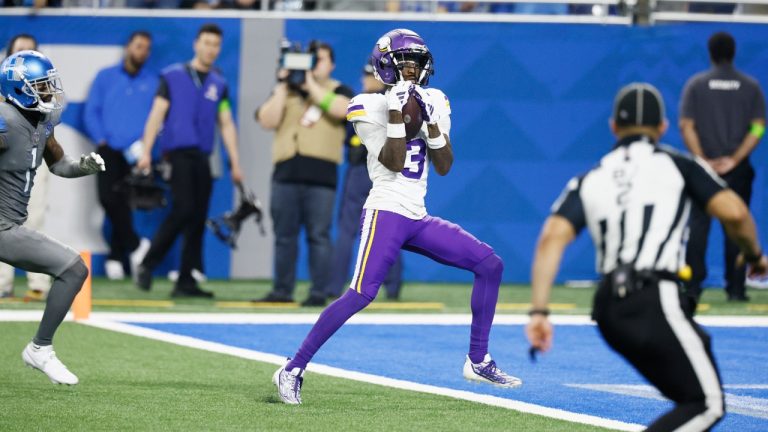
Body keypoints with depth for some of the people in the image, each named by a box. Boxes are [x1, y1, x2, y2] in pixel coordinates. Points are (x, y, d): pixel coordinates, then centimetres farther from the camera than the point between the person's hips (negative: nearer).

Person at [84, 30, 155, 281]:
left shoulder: (153, 83, 11)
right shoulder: (106, 77, 10)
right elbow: (91, 112, 7)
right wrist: (101, 140, -6)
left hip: (136, 154, 0)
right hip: (109, 151, 0)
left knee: (123, 203, -4)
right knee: (108, 199, -13)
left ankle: (115, 256, 6)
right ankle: (135, 246, 0)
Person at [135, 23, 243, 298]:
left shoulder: (219, 84, 14)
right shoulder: (173, 76, 4)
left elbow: (226, 125, 16)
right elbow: (157, 114, 1)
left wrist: (235, 163, 10)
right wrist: (146, 152, -7)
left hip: (203, 157, 4)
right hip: (177, 151, -4)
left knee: (198, 220, 1)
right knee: (183, 209, -18)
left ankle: (186, 282, 5)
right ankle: (147, 265, -5)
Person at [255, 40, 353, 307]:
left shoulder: (339, 91, 9)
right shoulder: (286, 91, 16)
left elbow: (342, 109, -15)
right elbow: (267, 121, 3)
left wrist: (312, 85, -11)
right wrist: (283, 87, -3)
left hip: (321, 175, -3)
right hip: (286, 174, 3)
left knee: (318, 235, -5)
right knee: (284, 235, 6)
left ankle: (318, 292, -2)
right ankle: (282, 290, 12)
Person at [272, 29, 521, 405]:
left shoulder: (434, 103, 11)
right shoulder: (371, 109, -5)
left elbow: (444, 167, 4)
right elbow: (393, 163, -15)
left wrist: (430, 121, -8)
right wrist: (397, 113, -19)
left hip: (419, 219, 7)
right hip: (385, 213, -7)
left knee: (490, 264, 2)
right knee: (361, 294, -22)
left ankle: (478, 361, 9)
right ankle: (293, 370, -16)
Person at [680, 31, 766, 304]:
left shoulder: (696, 84, 1)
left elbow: (686, 125, -6)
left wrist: (702, 160, -9)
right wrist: (735, 159, -8)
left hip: (703, 167, 0)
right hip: (739, 170, 0)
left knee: (698, 225, 3)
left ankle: (692, 286, -2)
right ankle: (735, 289, 2)